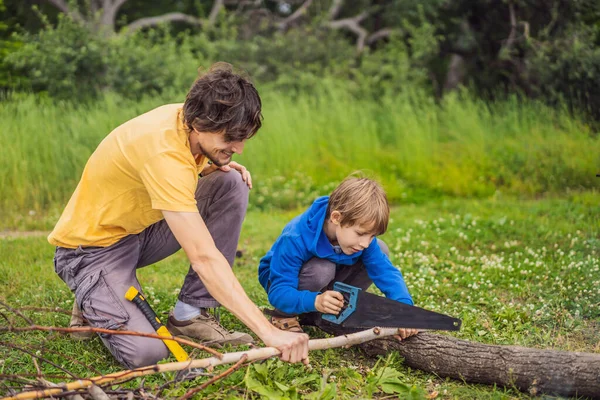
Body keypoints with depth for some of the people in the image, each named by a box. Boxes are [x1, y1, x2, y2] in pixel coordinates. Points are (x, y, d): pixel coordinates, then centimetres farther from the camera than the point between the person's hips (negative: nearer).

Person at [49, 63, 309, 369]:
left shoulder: (187, 117, -8)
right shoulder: (163, 150, -34)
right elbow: (203, 258, -40)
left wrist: (213, 168, -8)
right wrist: (269, 332, -42)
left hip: (141, 228, 8)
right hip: (92, 247, -8)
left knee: (233, 185, -10)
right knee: (146, 352, -27)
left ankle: (191, 313, -6)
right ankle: (95, 302, 7)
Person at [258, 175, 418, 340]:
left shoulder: (363, 236, -22)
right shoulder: (295, 240, -38)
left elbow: (386, 272, -24)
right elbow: (277, 292, -39)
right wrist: (314, 301, -58)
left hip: (325, 284, 6)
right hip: (287, 278, -6)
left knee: (381, 250, -12)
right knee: (322, 270, -39)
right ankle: (283, 315, -9)